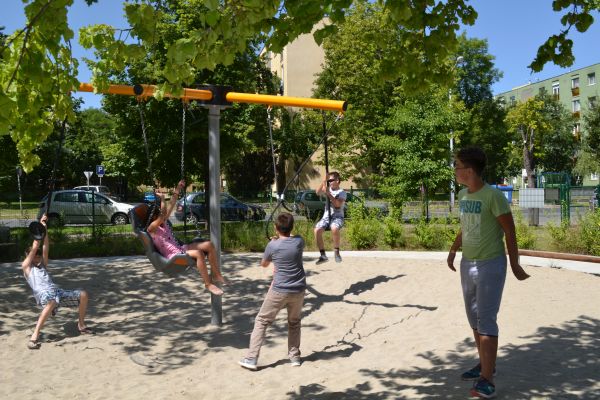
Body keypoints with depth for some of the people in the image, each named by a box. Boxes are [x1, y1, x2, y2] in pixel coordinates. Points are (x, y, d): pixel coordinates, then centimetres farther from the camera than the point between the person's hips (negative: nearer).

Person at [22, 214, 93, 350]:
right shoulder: (26, 266, 15)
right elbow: (34, 247, 6)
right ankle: (34, 336, -42)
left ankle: (81, 325, 12)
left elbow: (45, 248, 18)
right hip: (43, 294, -7)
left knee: (83, 295, -4)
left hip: (56, 291, 7)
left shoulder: (43, 265, 29)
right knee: (52, 303, -42)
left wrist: (44, 229, 10)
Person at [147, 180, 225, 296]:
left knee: (209, 245, -7)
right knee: (198, 253, -34)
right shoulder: (151, 229, -8)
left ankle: (217, 275, -3)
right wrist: (162, 199, -17)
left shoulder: (164, 222, 16)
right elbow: (163, 214, -24)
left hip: (180, 249, 9)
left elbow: (171, 206, 14)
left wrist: (177, 189, 12)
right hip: (172, 256, -9)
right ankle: (208, 284, -24)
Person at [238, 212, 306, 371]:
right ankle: (295, 356, 25)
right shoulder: (299, 241, -2)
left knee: (261, 321, 7)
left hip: (279, 291, -3)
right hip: (298, 290, 3)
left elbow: (263, 264, 9)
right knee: (294, 323, 23)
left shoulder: (273, 245, -9)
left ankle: (251, 359, 4)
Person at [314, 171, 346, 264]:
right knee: (317, 230, -24)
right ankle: (323, 255, -12)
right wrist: (323, 182, -14)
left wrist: (329, 194, -19)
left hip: (337, 217, -4)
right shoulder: (328, 189, 13)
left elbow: (338, 204, -17)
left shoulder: (342, 192, -1)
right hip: (326, 216, 4)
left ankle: (336, 252, -18)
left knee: (334, 228, -38)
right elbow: (317, 192, -3)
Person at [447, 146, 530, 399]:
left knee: (486, 320, -7)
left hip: (490, 265, -8)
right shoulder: (462, 195, 5)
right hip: (467, 264, 8)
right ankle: (485, 365, 32)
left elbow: (510, 232, -12)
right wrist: (453, 250, 20)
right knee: (474, 318, 16)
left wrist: (515, 265, -8)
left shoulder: (493, 196, -18)